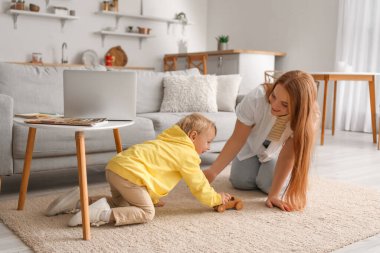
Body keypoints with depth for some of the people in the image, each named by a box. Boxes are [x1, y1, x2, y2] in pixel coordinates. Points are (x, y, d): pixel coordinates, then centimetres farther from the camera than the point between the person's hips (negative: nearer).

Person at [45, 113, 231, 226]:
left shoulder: (171, 143, 25)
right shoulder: (187, 154, -2)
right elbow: (199, 186, 2)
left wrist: (153, 198, 31)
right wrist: (217, 199, 18)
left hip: (117, 165, 10)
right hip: (129, 172, -10)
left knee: (122, 203, 26)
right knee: (146, 212, -5)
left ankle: (79, 201, 14)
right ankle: (102, 215, -19)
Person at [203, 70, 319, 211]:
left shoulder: (309, 115, -36)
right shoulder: (256, 98, -39)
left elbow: (287, 155, -30)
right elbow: (237, 140, -30)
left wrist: (274, 194, -33)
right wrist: (212, 172, -36)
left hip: (278, 149, 0)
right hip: (253, 143, 1)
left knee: (268, 185, -19)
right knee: (241, 182, -11)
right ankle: (258, 165, 21)